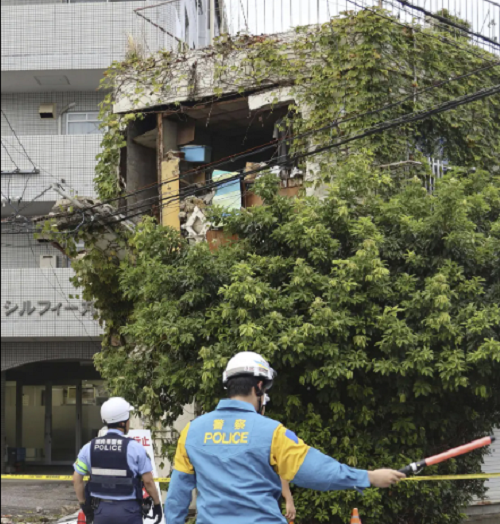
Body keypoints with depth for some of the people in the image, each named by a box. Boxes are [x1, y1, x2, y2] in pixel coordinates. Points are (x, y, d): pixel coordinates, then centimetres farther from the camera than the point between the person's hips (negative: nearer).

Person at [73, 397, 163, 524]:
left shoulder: (90, 447, 1)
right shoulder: (134, 448, -10)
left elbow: (77, 479, 3)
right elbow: (148, 481, -8)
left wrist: (84, 504, 13)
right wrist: (157, 504, 5)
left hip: (101, 509, 4)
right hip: (128, 510, -4)